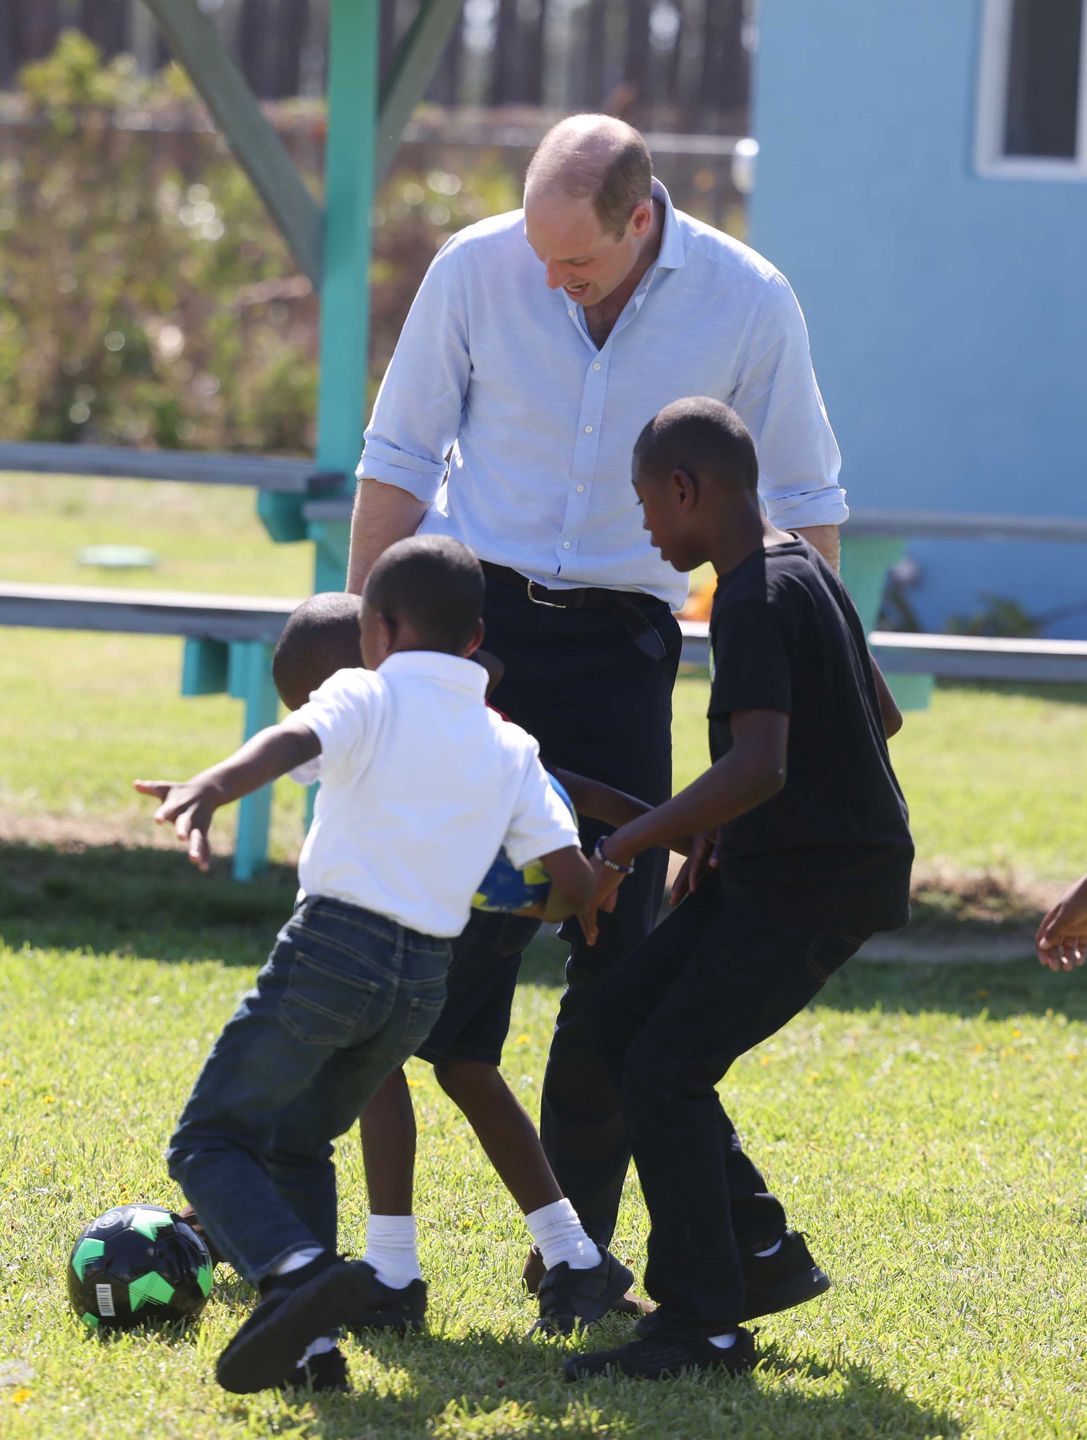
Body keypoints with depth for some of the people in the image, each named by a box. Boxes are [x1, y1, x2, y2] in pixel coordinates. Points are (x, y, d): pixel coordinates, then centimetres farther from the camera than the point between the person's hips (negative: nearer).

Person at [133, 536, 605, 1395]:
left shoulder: (368, 697, -1)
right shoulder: (511, 750, 13)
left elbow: (295, 742, -23)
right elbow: (571, 873, 8)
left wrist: (210, 789, -42)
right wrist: (597, 927, 32)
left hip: (333, 945, -6)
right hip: (429, 977, 6)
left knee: (210, 1142, 0)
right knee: (297, 1141, 23)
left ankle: (298, 1273, -26)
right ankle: (309, 1339, 7)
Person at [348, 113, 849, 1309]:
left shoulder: (748, 303, -6)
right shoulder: (475, 269, -7)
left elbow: (805, 502, 6)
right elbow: (398, 462, 3)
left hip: (623, 639, 1)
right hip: (472, 614, -1)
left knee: (619, 939, -3)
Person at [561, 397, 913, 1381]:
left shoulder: (755, 604, -20)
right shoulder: (801, 569, 11)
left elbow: (759, 768, -32)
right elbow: (881, 715, 20)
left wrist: (632, 841, -26)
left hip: (819, 884, -10)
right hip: (773, 863, 10)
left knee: (665, 1071, -9)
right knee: (624, 1014, 13)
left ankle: (704, 1327, -3)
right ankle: (758, 1243, 18)